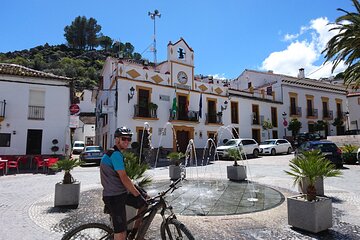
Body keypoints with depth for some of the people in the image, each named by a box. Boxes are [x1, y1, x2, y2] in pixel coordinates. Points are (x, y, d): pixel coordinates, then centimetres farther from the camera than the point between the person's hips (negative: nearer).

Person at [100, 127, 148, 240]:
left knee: (144, 204, 13)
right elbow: (124, 179, -22)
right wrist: (138, 195, -17)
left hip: (121, 193, 10)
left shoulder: (114, 153, 14)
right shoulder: (116, 154, -18)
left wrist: (137, 190, 15)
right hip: (114, 197, -10)